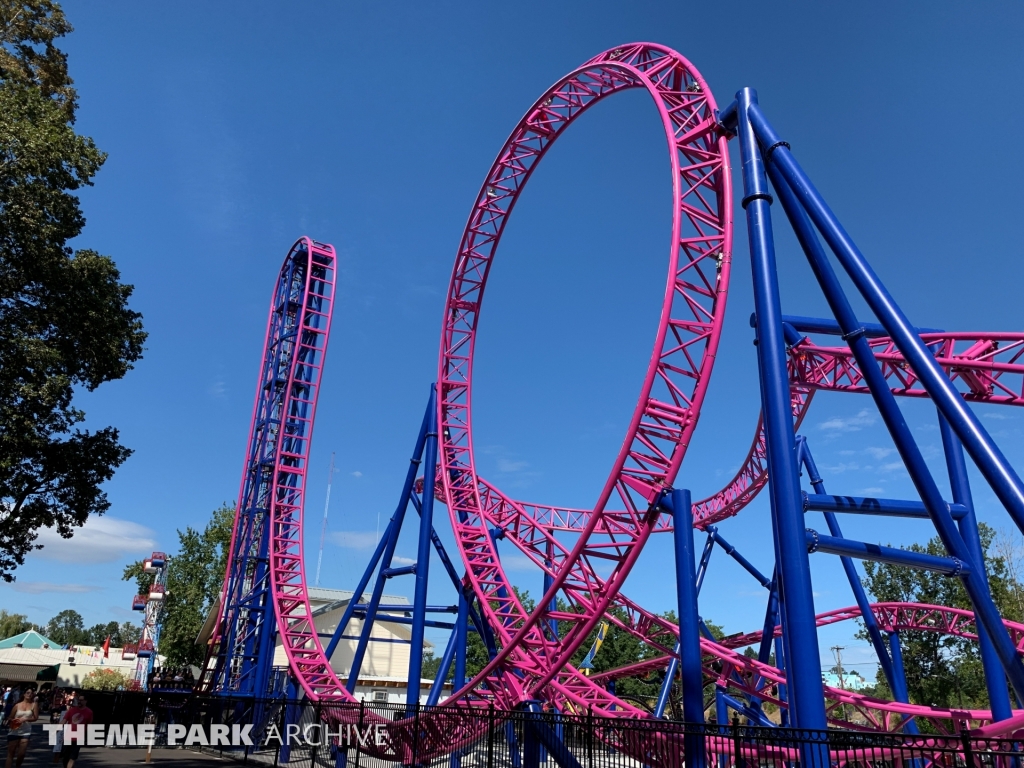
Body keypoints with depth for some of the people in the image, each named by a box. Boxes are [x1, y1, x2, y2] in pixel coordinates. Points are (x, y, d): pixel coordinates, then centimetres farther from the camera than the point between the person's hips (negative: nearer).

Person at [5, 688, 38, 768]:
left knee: (22, 753, 0)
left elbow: (35, 717, -5)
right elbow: (10, 718, 3)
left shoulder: (34, 704, -1)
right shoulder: (18, 705, -1)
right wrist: (9, 722, -17)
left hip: (26, 732, 0)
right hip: (14, 731, 0)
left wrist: (25, 719, -18)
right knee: (11, 753, 4)